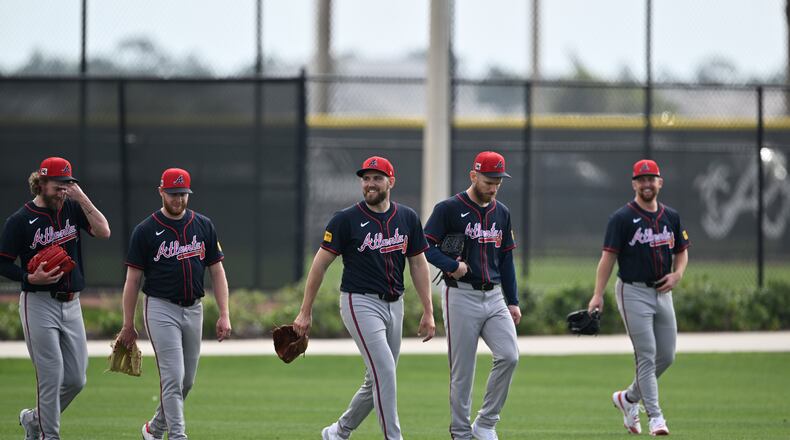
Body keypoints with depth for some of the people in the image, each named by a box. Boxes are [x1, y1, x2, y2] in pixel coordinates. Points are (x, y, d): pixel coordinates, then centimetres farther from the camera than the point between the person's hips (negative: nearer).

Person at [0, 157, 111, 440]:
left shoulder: (72, 209, 8)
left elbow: (103, 232, -5)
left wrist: (82, 198, -9)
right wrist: (30, 278, -20)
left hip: (71, 304, 5)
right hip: (38, 304, -5)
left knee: (76, 379, 6)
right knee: (51, 376, -9)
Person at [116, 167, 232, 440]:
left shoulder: (203, 226, 7)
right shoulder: (146, 230, -4)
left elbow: (217, 271, 9)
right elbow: (133, 279, -2)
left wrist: (224, 315, 0)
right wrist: (128, 326, -3)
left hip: (193, 310, 5)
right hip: (161, 309, -5)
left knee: (187, 381, 12)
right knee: (173, 377, -13)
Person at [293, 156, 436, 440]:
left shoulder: (407, 218, 6)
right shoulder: (347, 220, -7)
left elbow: (418, 265, 12)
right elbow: (320, 264, -4)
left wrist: (428, 312, 6)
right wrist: (305, 313, -6)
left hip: (394, 305, 6)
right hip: (360, 303, -6)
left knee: (377, 380, 11)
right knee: (384, 372, -17)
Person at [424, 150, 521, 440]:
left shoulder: (501, 213, 13)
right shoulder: (449, 209, -5)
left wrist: (513, 302, 13)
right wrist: (451, 265, -22)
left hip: (494, 296, 5)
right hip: (461, 298, -5)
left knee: (509, 356, -11)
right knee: (462, 370, -2)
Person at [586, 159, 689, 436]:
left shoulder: (671, 217, 10)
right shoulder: (622, 218, -7)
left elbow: (682, 252, 20)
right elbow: (608, 257, -11)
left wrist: (677, 274, -2)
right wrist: (598, 295, -19)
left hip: (662, 293, 6)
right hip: (634, 292, -6)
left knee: (666, 356, 8)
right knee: (647, 356, -10)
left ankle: (629, 398, 28)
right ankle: (655, 417, -10)